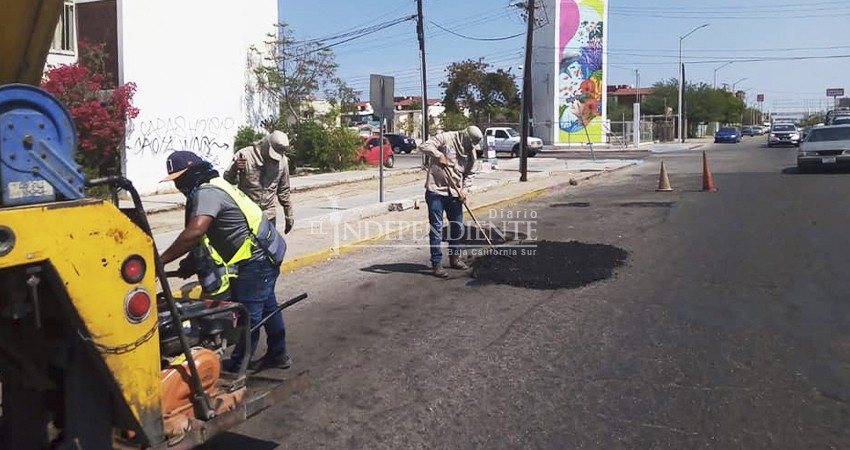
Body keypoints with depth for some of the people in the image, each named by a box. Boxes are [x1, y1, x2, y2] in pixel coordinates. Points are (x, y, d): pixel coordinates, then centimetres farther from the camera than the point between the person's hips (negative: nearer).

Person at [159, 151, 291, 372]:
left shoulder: (206, 193, -19)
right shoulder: (215, 186, 13)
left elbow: (194, 233, -34)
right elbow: (204, 236, 17)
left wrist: (160, 262, -31)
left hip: (256, 259, -11)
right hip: (267, 253, 11)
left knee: (246, 315, -3)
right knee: (266, 306, 21)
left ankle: (236, 369, 6)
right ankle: (278, 354, 35)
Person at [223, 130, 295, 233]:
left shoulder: (282, 161, 1)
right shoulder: (245, 155, -9)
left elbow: (284, 190, 11)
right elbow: (227, 181, -8)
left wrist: (289, 217, 13)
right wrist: (234, 169, -30)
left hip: (269, 217, 3)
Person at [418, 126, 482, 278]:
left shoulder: (471, 152, 8)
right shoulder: (446, 138, -9)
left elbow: (468, 174, 12)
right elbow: (424, 146, -15)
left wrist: (465, 189, -4)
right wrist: (439, 155, -28)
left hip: (455, 194, 6)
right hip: (436, 191, -6)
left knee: (457, 227, 14)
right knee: (436, 228, -3)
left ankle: (454, 258, 32)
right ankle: (436, 264, 3)